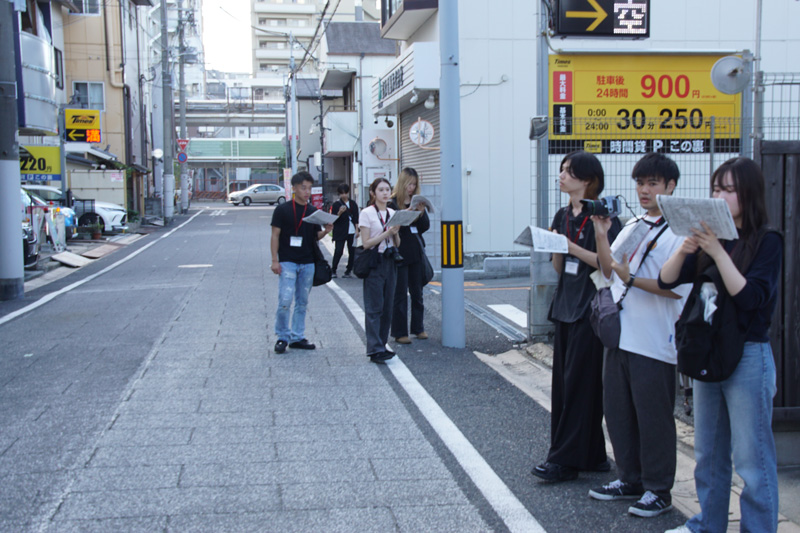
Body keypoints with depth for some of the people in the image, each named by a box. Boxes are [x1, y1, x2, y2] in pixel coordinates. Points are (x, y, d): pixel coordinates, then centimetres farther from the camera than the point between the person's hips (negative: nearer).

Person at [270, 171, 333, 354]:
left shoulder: (313, 211, 10)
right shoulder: (283, 209, -3)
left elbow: (316, 236, 13)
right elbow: (275, 235, -2)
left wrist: (326, 231, -9)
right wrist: (275, 260, -8)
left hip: (308, 263, 4)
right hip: (288, 262, -4)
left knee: (302, 302, 9)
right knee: (285, 300, -10)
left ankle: (297, 337, 17)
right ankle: (282, 336, 5)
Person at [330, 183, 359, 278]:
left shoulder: (353, 203, 11)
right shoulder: (336, 204, 1)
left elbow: (356, 218, 11)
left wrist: (357, 230, 3)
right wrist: (340, 212, -20)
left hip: (351, 231, 3)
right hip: (340, 232, -3)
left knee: (352, 251, 2)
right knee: (338, 251, -8)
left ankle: (348, 270, 12)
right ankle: (333, 270, 4)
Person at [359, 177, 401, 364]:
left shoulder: (392, 213, 11)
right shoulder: (367, 213, -6)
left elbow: (397, 244, 14)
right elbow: (366, 243, -11)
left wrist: (396, 233, -6)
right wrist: (387, 233, -17)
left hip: (390, 262, 6)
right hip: (374, 263, -6)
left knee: (387, 306, 8)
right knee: (374, 307, -6)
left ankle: (381, 345, 17)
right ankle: (375, 350, -6)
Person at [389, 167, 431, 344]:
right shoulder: (392, 203, -7)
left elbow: (425, 227, 6)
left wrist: (421, 212, -11)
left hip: (416, 252, 5)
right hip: (400, 253, -5)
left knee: (417, 292, 11)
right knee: (400, 294, 0)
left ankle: (418, 328, 21)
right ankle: (399, 332, 6)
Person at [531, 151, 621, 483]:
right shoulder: (562, 217, 14)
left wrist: (573, 247, -19)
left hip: (590, 309, -8)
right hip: (566, 306, 8)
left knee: (579, 384, -4)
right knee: (564, 382, 9)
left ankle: (565, 460, 1)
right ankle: (591, 456, 19)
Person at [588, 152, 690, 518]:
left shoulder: (679, 232, -11)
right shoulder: (632, 226, 14)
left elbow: (678, 288, -18)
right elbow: (608, 271, 14)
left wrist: (633, 278, -20)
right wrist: (601, 235, 2)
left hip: (654, 343, -8)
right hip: (620, 334, 8)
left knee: (653, 417, 2)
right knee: (617, 411, 15)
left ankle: (658, 491, 16)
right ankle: (631, 480, 30)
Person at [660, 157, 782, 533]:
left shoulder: (767, 241, -9)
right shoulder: (710, 236, 6)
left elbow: (750, 297, -20)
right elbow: (666, 281, 0)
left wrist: (718, 253, -26)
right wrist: (684, 250, -18)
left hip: (748, 356, -6)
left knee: (751, 458, 1)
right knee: (708, 452, 17)